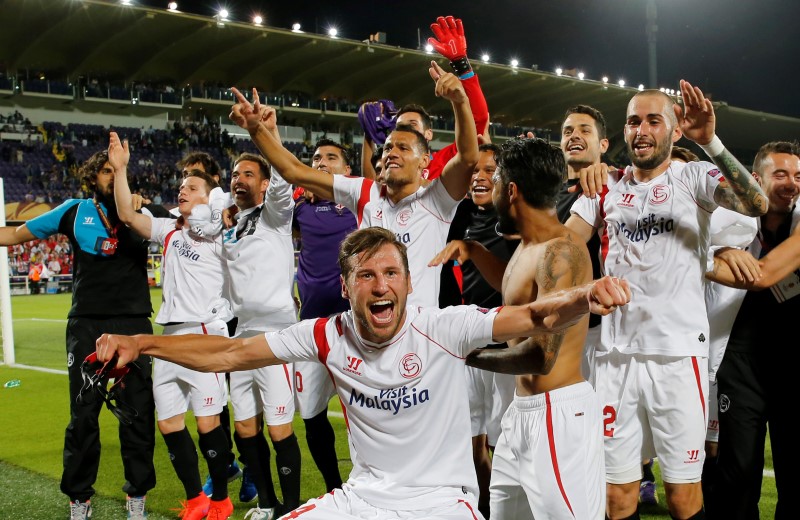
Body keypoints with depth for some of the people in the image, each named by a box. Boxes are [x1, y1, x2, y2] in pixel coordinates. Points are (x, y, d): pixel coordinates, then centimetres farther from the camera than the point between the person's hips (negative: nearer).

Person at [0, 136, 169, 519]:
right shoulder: (75, 211, 6)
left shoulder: (143, 211, 4)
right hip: (86, 326, 0)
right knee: (83, 415, 5)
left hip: (134, 325, 0)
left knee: (138, 412, 4)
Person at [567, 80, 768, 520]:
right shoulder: (605, 187, 13)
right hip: (615, 354, 3)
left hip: (678, 354, -3)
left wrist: (710, 142, -26)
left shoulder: (693, 178, 2)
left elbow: (757, 204, -17)